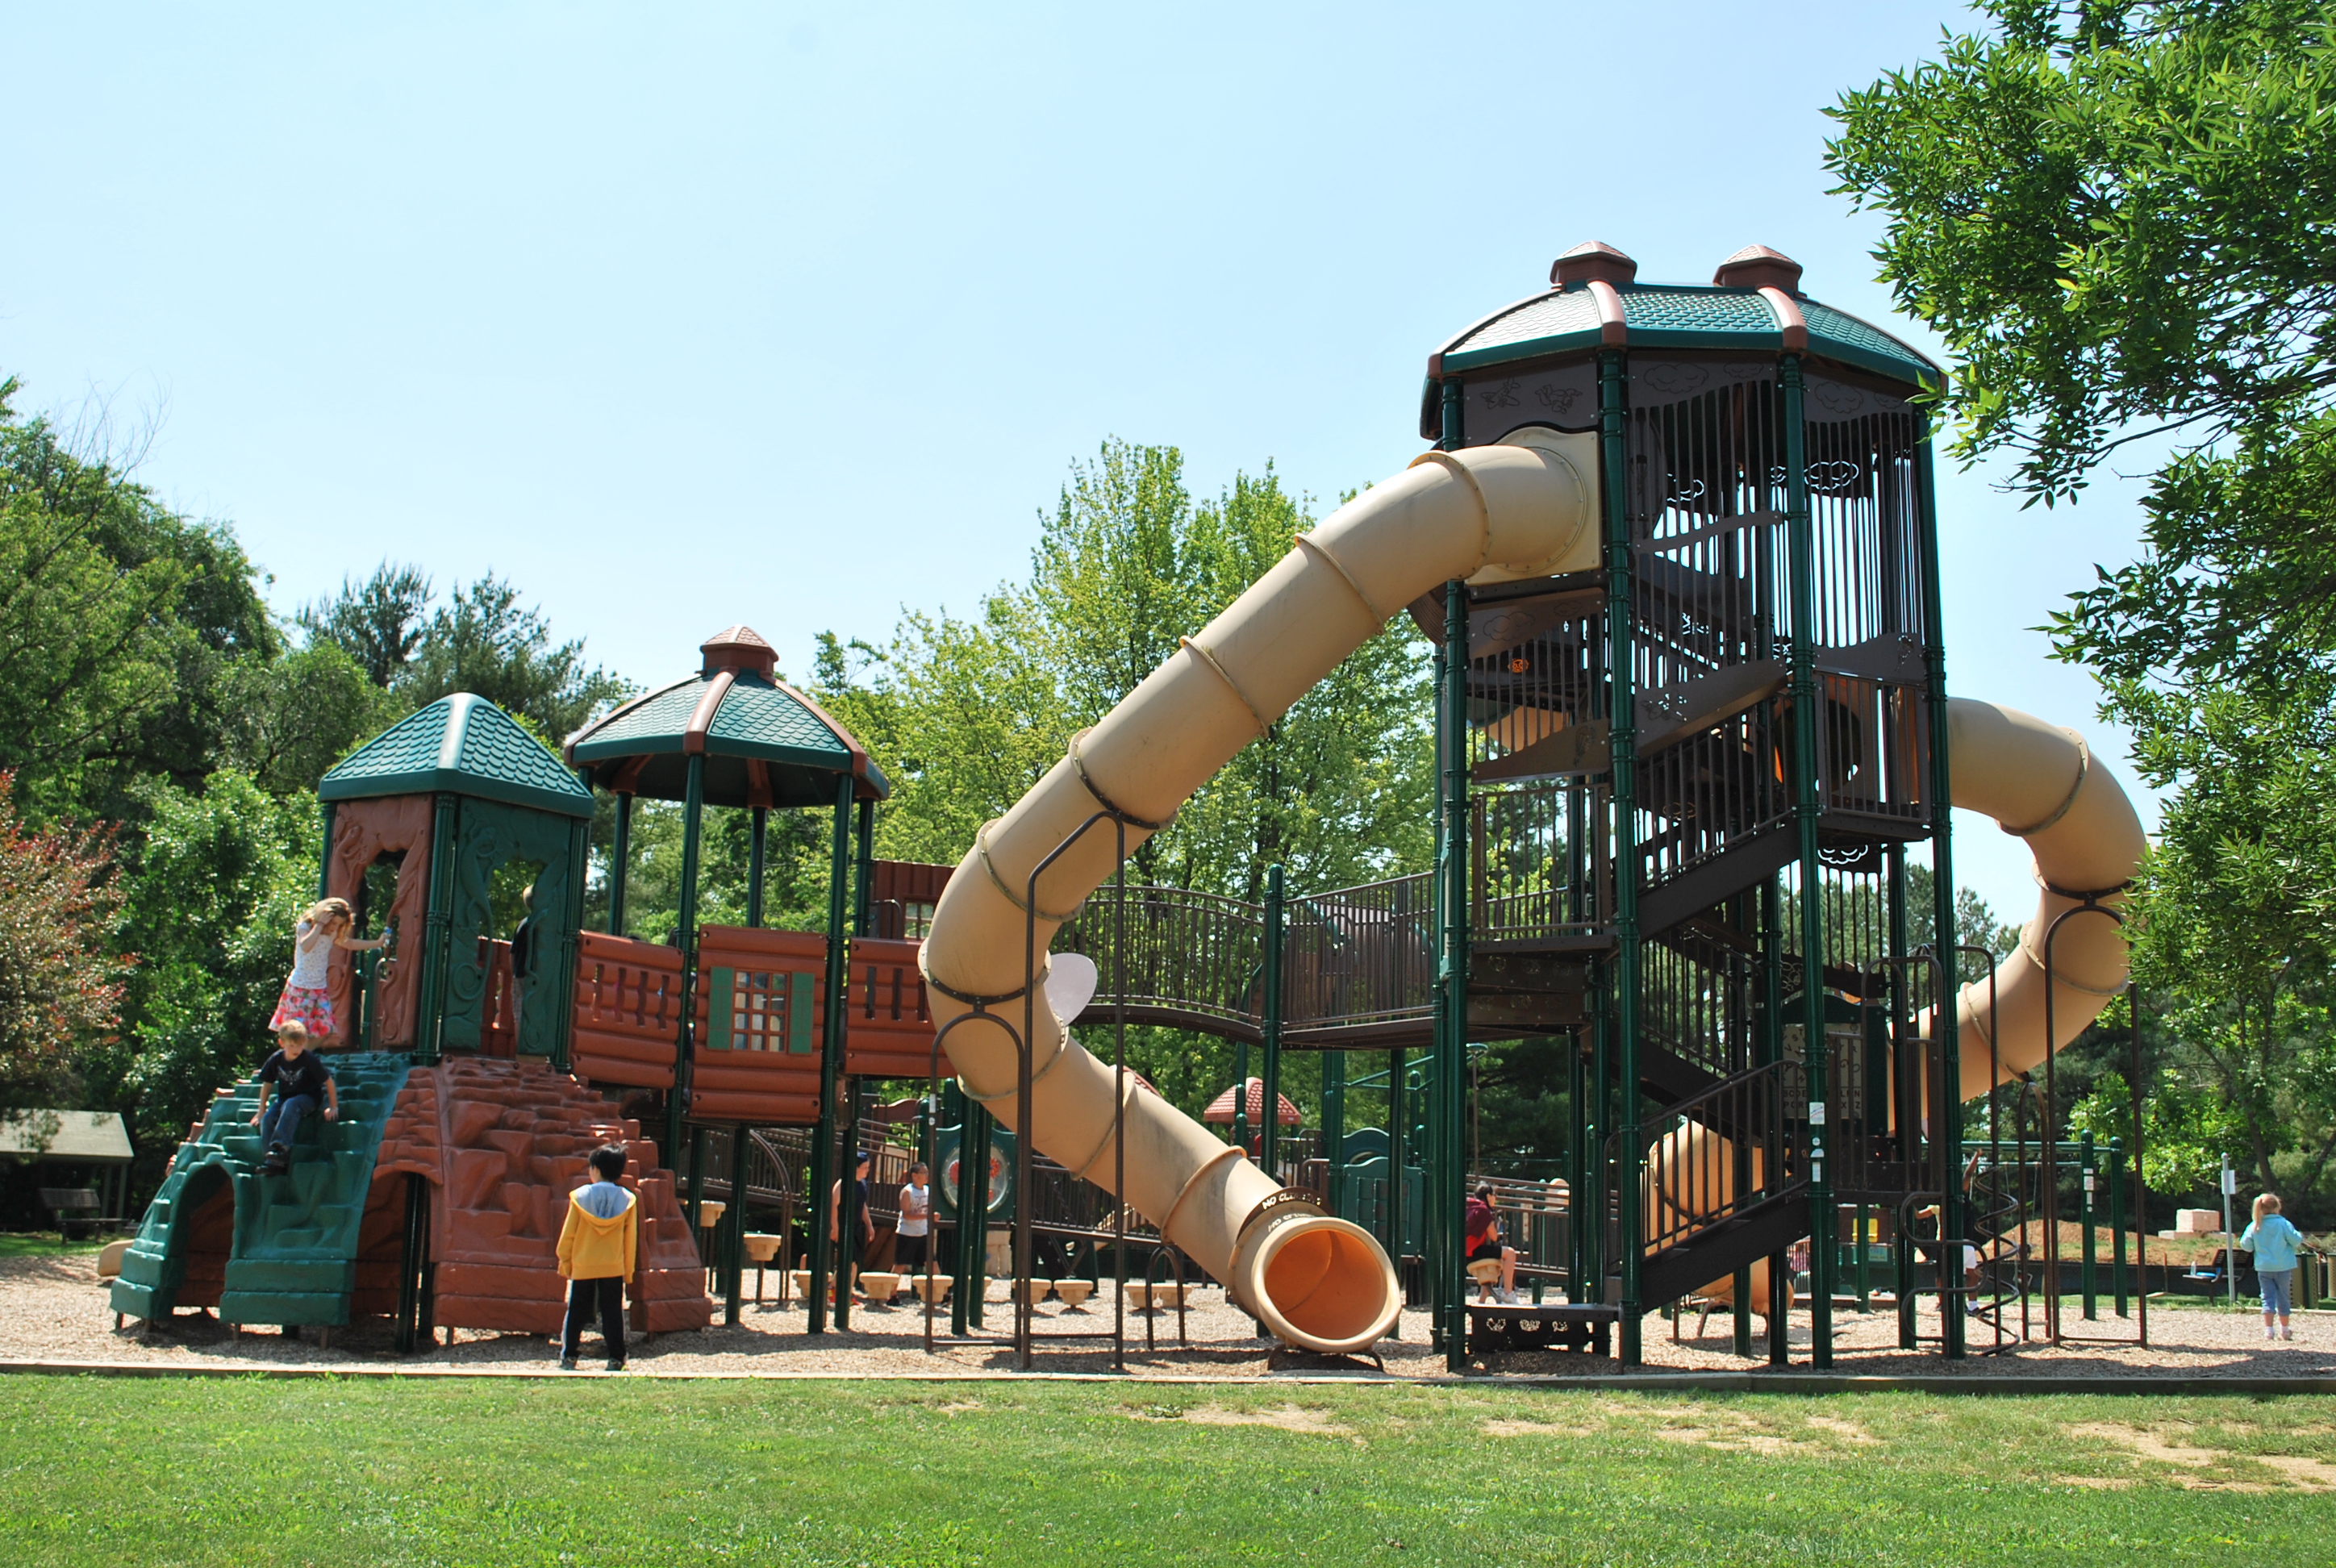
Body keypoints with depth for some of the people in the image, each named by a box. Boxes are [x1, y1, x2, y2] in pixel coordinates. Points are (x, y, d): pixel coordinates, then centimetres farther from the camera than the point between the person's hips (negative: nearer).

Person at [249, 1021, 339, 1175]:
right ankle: (277, 1162, -24)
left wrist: (333, 1107, -9)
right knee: (267, 1119, -23)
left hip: (309, 1098, -5)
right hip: (284, 1099, 5)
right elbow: (267, 1084, 8)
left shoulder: (309, 1060, -16)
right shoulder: (276, 1060, -5)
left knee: (290, 1105, -38)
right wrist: (261, 1111, 9)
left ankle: (280, 1147, -46)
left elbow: (328, 1081, -11)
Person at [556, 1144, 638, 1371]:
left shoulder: (580, 1196, -6)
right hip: (614, 1268, 1)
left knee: (576, 1312, 10)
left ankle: (568, 1356, 15)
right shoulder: (628, 1200, -3)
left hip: (582, 1267, -1)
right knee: (613, 1314, 5)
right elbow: (631, 1239, 2)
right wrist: (628, 1269, 12)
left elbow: (568, 1234, -2)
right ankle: (616, 1358, 3)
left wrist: (564, 1262, 10)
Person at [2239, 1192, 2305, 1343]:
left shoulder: (2254, 1226, -3)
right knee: (2283, 1298, 11)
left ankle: (2268, 1329, -5)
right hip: (2283, 1267, -2)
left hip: (2263, 1268, 2)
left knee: (2268, 1297, 6)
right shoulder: (2282, 1224, -12)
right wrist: (2299, 1236, 13)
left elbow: (2245, 1245, -1)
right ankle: (2284, 1330, 20)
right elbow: (2296, 1241, -9)